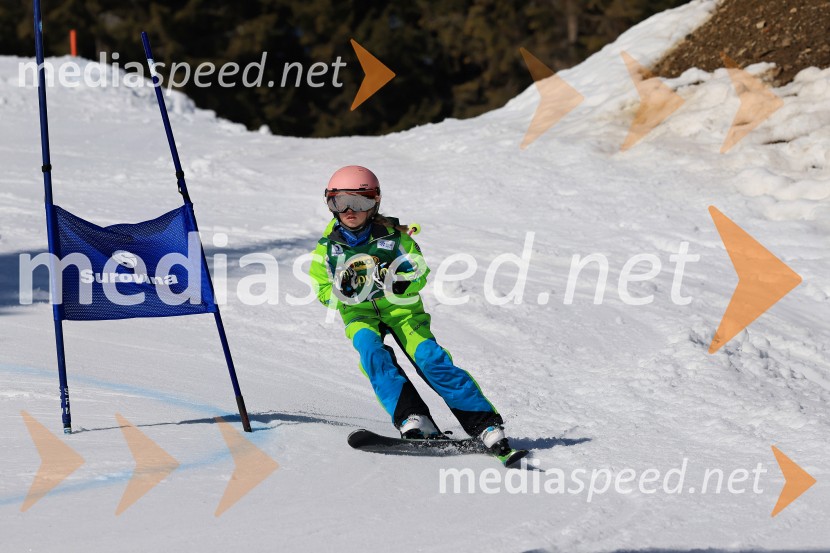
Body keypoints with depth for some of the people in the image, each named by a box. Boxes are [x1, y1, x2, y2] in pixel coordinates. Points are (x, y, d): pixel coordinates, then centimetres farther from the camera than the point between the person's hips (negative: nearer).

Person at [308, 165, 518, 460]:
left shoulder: (393, 236, -4)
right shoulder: (328, 247, -1)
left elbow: (420, 272, -4)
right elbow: (323, 290, 4)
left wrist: (402, 284, -28)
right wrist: (342, 292, -20)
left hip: (400, 307, -1)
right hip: (360, 313, 1)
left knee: (430, 358, -21)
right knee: (371, 350, -32)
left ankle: (485, 423, -22)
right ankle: (412, 419, -41)